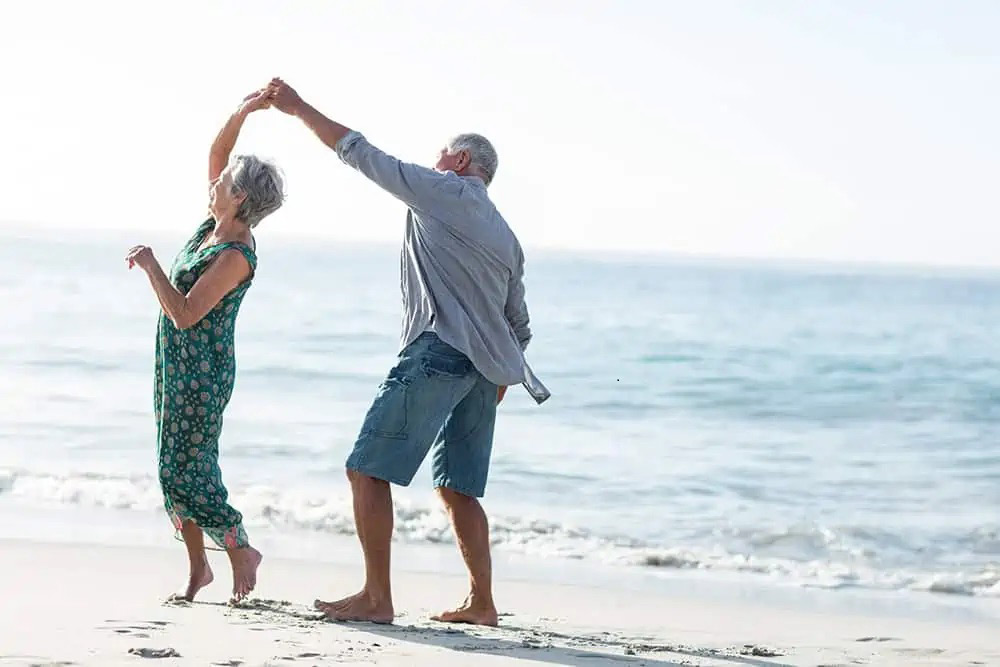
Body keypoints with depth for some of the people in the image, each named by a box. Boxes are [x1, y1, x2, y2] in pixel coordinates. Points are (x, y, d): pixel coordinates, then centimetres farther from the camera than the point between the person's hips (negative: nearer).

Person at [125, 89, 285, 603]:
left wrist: (150, 266, -20)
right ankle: (197, 566, 16)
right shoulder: (216, 225, 3)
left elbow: (185, 313, -25)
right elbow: (216, 152, 10)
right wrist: (241, 114, -3)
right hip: (177, 365, 9)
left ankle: (241, 551, 7)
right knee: (175, 469, 10)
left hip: (202, 372, -9)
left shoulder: (235, 256, -21)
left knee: (187, 472, -7)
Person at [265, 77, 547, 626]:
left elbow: (360, 153, 2)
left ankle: (376, 597, -11)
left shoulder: (443, 190, 3)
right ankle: (481, 601, 8)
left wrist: (299, 108, 10)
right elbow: (519, 325, 24)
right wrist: (494, 387, 29)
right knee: (458, 487, 14)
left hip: (438, 350, -8)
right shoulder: (505, 236, 24)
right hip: (484, 366, 8)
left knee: (367, 469, -6)